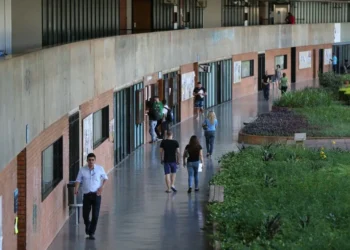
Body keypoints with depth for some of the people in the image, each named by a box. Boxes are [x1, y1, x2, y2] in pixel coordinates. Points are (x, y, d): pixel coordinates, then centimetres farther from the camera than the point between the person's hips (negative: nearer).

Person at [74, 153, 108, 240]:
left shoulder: (100, 168, 0)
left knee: (95, 215, -7)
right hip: (87, 194, 1)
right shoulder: (82, 170, -2)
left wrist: (102, 186, -3)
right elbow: (78, 180, 0)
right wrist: (76, 189, -19)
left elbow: (105, 178, 13)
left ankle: (91, 233, 3)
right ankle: (87, 226, 37)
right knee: (85, 214, 4)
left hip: (96, 194, -1)